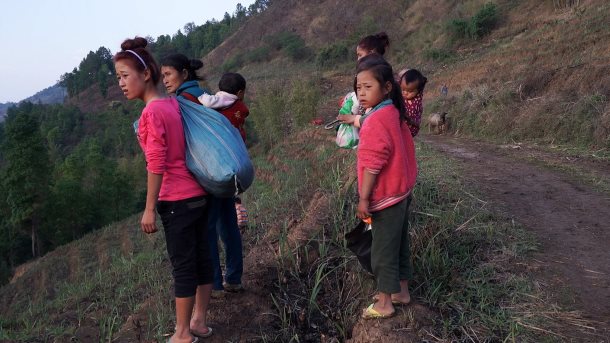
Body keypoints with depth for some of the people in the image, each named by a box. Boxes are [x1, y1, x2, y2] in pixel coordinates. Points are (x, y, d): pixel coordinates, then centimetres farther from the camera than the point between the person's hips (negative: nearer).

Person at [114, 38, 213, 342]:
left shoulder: (151, 113, -15)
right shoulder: (173, 103, 9)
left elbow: (156, 164, -18)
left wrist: (150, 209, -12)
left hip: (177, 201, -8)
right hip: (199, 194, 8)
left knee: (182, 267, 3)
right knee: (201, 259, 14)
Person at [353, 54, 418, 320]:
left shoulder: (375, 120, -22)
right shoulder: (393, 113, 6)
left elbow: (373, 163, -24)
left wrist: (364, 198, -17)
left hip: (385, 197, -9)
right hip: (400, 192, 9)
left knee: (383, 250, 3)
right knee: (398, 244, 20)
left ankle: (384, 303, 16)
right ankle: (401, 290, 35)